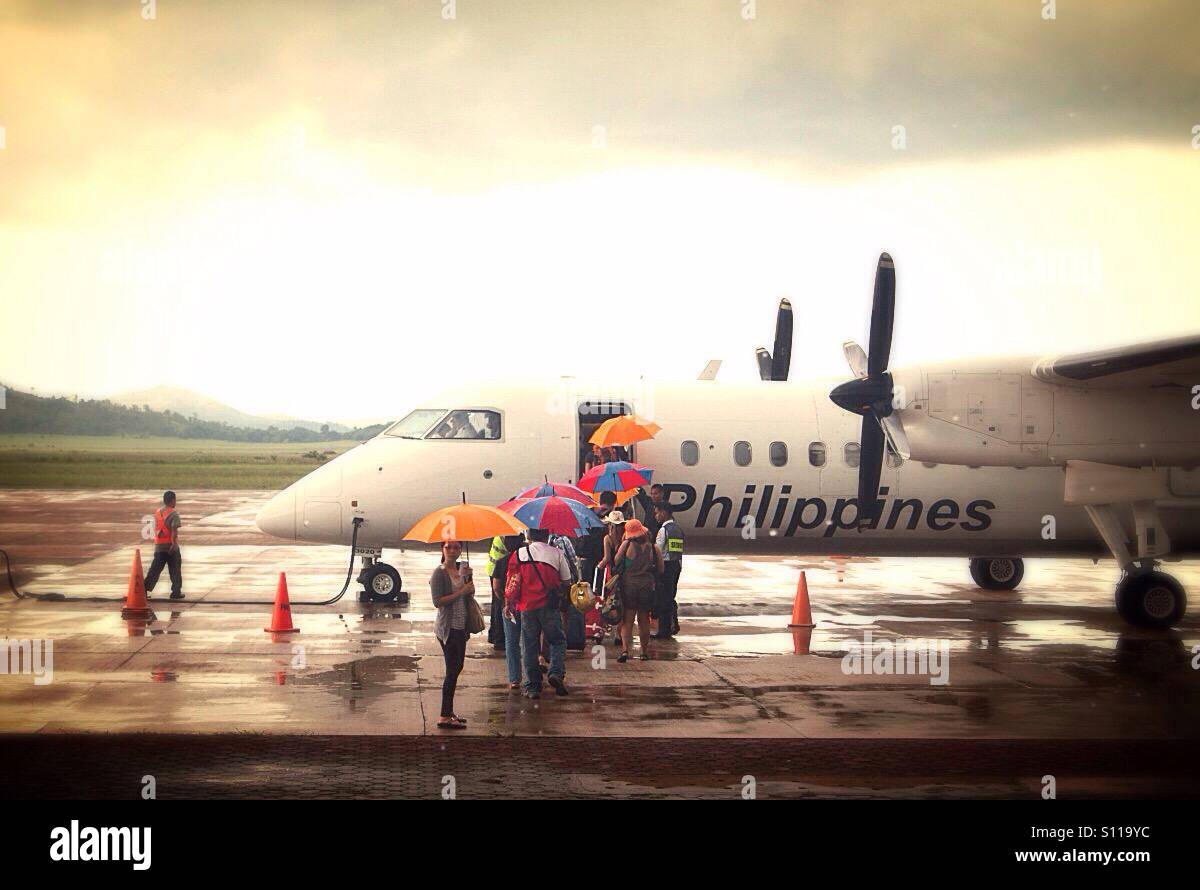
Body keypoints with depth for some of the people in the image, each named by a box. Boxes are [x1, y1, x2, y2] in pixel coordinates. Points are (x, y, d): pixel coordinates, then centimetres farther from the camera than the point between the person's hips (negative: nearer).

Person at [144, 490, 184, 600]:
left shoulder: (157, 512, 10)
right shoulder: (173, 513, -10)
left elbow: (156, 528, 13)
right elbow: (174, 530, -21)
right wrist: (173, 543, -25)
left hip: (159, 546, 5)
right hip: (170, 545, -5)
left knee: (155, 569, 7)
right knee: (175, 570, 6)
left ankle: (145, 589, -1)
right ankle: (176, 592, 9)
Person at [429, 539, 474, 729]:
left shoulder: (461, 568, 10)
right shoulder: (439, 573, -12)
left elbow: (470, 593, 15)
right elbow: (438, 601, -19)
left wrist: (468, 577, -2)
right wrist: (461, 592, -19)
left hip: (461, 626, 8)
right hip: (447, 627, -8)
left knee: (456, 668, 14)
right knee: (452, 670, -8)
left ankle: (449, 712, 23)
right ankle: (444, 717, -4)